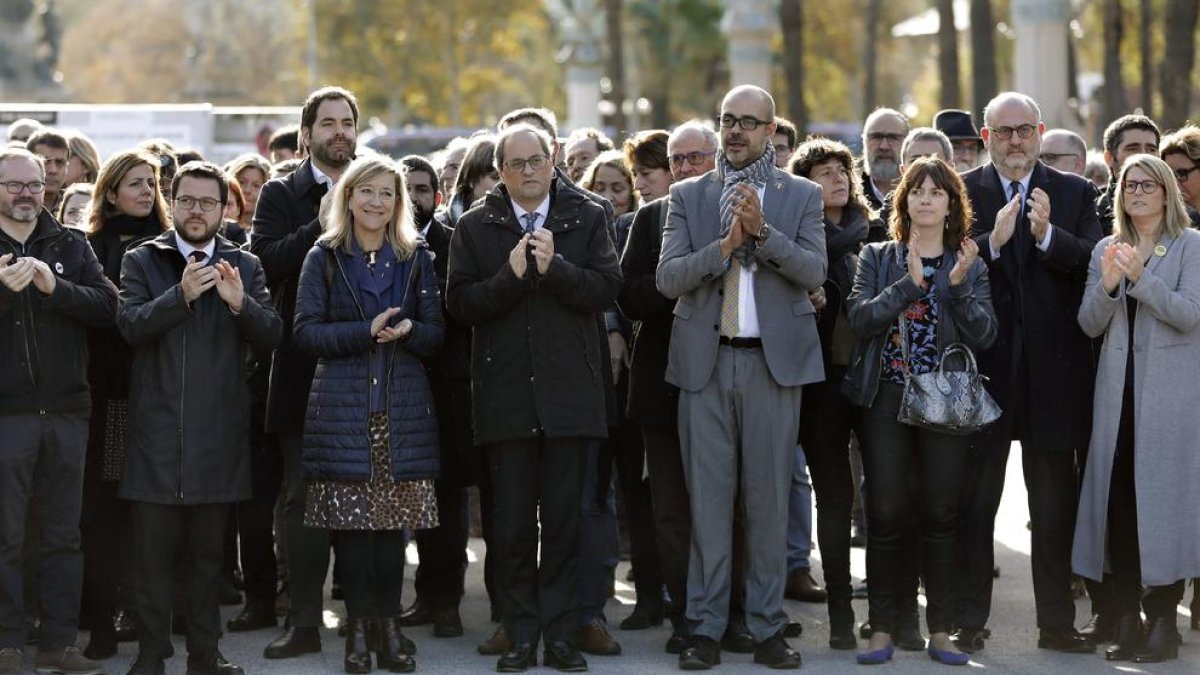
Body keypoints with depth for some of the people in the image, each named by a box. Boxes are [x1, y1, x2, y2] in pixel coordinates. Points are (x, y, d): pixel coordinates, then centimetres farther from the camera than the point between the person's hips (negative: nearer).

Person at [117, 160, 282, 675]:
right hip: (157, 428, -2)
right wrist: (181, 295, -23)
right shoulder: (141, 261, 5)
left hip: (218, 432, 2)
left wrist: (239, 303, -18)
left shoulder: (244, 267, 11)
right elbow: (131, 324, -10)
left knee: (209, 550, 8)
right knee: (153, 549, -1)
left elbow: (272, 334, 0)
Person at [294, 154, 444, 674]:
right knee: (351, 519, -3)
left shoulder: (415, 257, 11)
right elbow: (306, 331, -4)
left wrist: (408, 330, -13)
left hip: (402, 408, 2)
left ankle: (390, 625, 9)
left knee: (394, 518, 1)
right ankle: (358, 626, 6)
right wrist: (367, 330, -15)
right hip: (342, 406, -2)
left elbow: (436, 332, 9)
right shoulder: (324, 257, 4)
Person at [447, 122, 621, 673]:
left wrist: (554, 268, -16)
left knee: (564, 518, 3)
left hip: (569, 389, 0)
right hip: (505, 392, 0)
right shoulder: (476, 226, 5)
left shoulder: (587, 217, 5)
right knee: (513, 520, 3)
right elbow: (459, 303, -3)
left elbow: (607, 288, -4)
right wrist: (511, 276, -16)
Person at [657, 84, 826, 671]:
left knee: (770, 496, 1)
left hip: (774, 360, -1)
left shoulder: (801, 196, 8)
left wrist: (762, 230, -17)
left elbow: (814, 272, -4)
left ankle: (767, 628, 7)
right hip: (705, 360, 1)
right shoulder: (688, 196, 9)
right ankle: (705, 628, 6)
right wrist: (726, 243, -15)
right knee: (708, 497, 1)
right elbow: (669, 278, -1)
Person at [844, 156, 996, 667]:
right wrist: (909, 285, -16)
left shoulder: (969, 265, 9)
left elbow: (984, 334, -2)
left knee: (941, 515, 1)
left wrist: (958, 285, -15)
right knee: (886, 514, -3)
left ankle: (940, 632, 8)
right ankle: (882, 630, 3)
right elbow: (860, 317, -7)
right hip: (886, 398, 0)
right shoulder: (877, 258, 8)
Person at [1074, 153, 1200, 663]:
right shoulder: (1106, 249, 13)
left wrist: (1141, 277, -20)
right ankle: (1126, 618, 5)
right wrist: (1107, 284, -11)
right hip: (1118, 389, 4)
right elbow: (1090, 324, 7)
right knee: (1115, 499, -1)